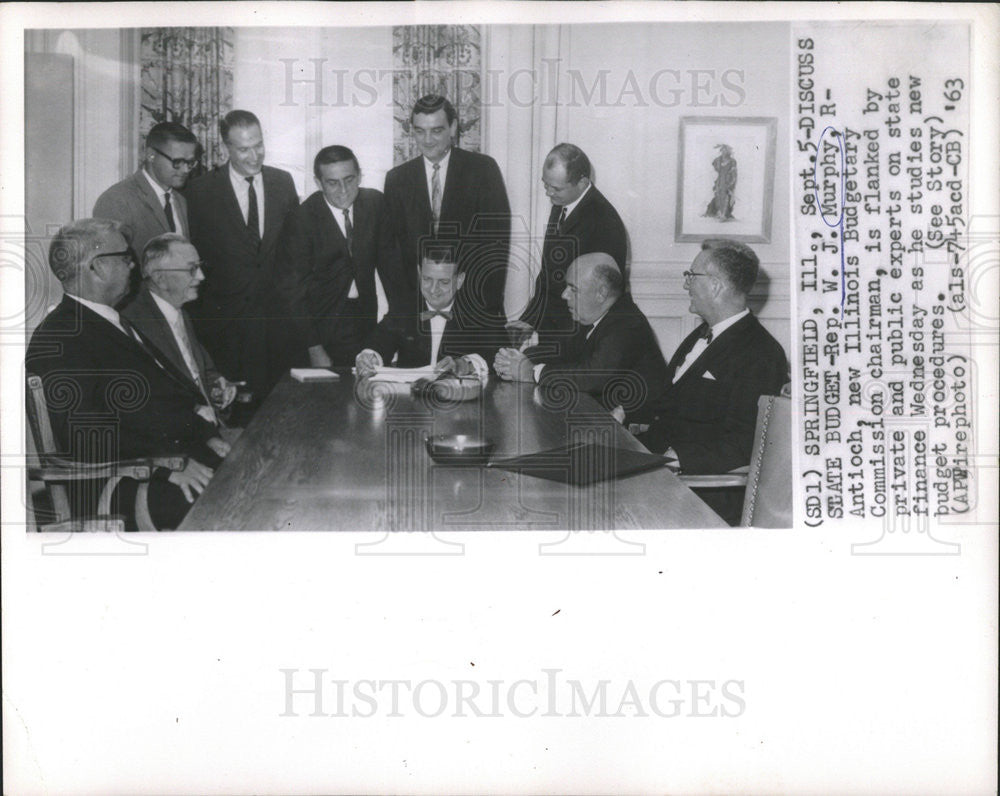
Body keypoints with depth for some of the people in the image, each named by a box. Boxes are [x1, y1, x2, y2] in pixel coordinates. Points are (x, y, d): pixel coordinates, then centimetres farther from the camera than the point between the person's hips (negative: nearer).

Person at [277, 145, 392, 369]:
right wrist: (314, 348, -19)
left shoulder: (374, 202, -3)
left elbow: (386, 258, 10)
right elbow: (293, 291, -15)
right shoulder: (301, 220, -16)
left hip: (366, 319, 4)